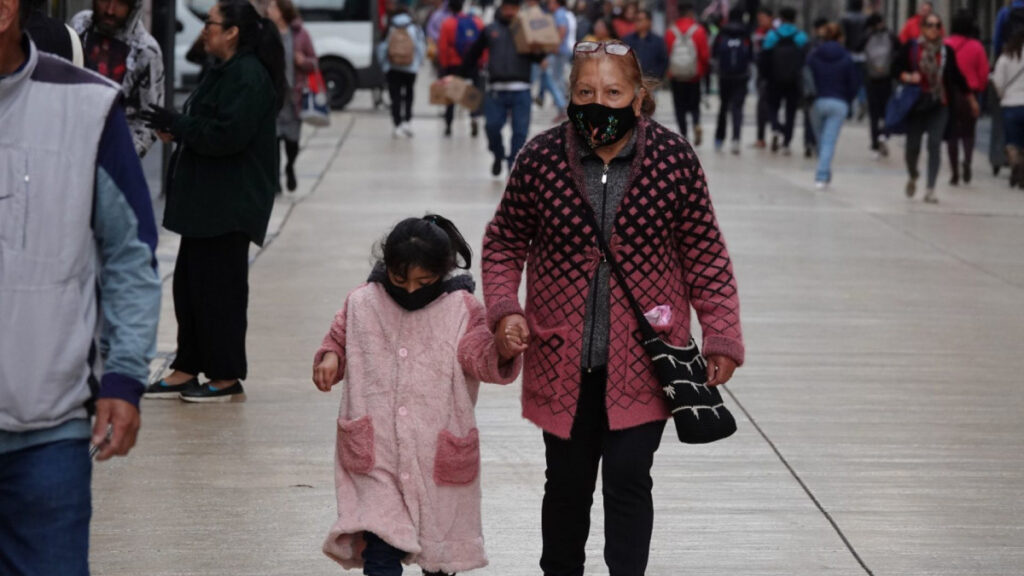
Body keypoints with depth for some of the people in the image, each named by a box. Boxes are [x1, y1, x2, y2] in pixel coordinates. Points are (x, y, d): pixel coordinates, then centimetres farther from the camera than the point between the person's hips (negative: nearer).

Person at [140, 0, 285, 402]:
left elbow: (227, 134, -24)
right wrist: (176, 129, 4)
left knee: (220, 288, -3)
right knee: (189, 284, 13)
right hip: (205, 201, 10)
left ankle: (227, 379, 5)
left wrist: (177, 124, -15)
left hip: (230, 204, -10)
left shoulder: (249, 76, -17)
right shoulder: (225, 71, 16)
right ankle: (187, 371, 19)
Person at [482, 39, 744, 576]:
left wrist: (721, 338, -3)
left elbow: (705, 255, -1)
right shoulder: (541, 158, -6)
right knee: (567, 483, 14)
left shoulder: (674, 158, -8)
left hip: (642, 360, -1)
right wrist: (504, 308, -9)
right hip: (562, 360, 2)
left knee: (628, 480, -6)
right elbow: (504, 243, 6)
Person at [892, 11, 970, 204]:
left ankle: (930, 189, -6)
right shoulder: (911, 47, 0)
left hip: (939, 105, 1)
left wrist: (968, 94, 20)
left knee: (935, 145, -9)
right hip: (916, 103, -1)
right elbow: (896, 68, 2)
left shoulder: (946, 50, 5)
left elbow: (956, 76, 15)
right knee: (913, 145, 5)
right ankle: (912, 177, 36)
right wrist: (908, 77, -18)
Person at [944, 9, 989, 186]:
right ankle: (967, 161, -14)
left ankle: (955, 172, 8)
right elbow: (983, 73, -3)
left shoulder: (945, 45, -8)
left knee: (951, 133, 9)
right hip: (970, 93, 0)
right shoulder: (977, 47, -6)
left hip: (949, 92, 0)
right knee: (968, 132, 12)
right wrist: (978, 91, 13)